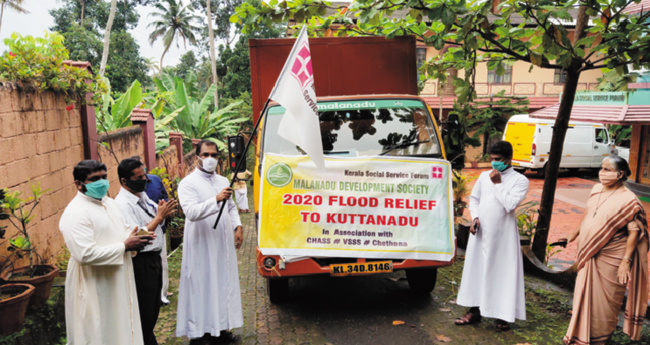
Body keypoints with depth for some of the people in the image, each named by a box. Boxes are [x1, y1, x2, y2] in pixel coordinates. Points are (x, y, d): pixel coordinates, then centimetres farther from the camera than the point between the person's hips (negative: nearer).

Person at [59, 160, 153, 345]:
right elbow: (85, 254, -28)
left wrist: (135, 237, -3)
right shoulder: (75, 213, -19)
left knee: (123, 330, 18)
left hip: (119, 282, 8)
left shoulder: (109, 202, 9)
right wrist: (124, 246, -22)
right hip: (95, 289, -8)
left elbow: (121, 231, 21)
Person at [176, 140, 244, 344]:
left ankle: (219, 325, 27)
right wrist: (216, 199, -35)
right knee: (201, 287, 0)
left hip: (223, 244, 6)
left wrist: (238, 227, 8)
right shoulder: (188, 183, -9)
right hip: (202, 245, -6)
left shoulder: (223, 181, 13)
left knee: (223, 283, 13)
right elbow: (191, 212, -24)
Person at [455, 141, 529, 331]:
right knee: (476, 269, 11)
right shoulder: (484, 176, 10)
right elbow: (474, 198, 17)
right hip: (480, 231, 5)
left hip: (503, 234, -5)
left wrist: (498, 184, -13)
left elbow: (511, 204, -18)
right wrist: (475, 217, 2)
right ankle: (475, 311, 23)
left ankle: (503, 316, 13)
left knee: (503, 272, 1)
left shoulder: (520, 180, -5)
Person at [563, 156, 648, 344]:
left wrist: (626, 261, -20)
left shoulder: (628, 200, -18)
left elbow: (634, 232, -17)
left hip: (610, 258, -7)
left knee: (604, 299, 7)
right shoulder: (596, 190, 3)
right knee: (585, 294, 17)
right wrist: (576, 233, 26)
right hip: (589, 255, 7)